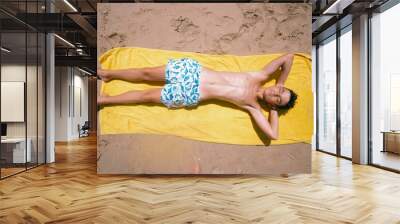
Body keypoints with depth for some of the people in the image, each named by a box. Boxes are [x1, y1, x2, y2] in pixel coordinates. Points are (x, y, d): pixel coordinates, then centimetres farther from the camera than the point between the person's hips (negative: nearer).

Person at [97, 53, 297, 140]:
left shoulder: (253, 107, -5)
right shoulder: (260, 77, -2)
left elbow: (273, 135, -14)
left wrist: (274, 109, -5)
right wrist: (279, 85, 11)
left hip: (191, 96, -1)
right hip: (193, 70, 1)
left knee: (147, 95, 1)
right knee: (146, 73, 2)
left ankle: (102, 99, 20)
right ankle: (107, 73, 28)